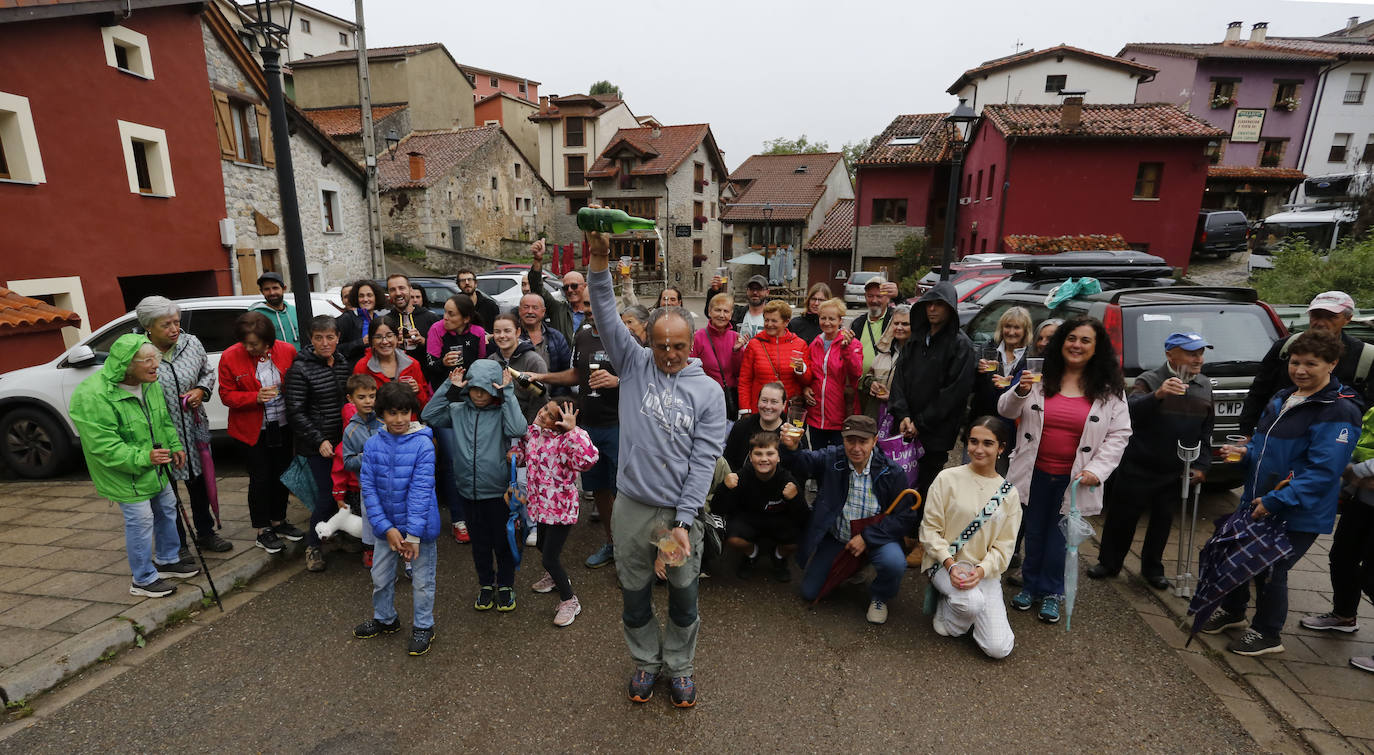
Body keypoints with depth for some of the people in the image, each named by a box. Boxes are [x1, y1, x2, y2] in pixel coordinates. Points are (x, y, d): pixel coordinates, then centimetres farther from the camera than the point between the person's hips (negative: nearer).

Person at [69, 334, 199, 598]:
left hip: (155, 468, 8)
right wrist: (143, 457, -31)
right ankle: (143, 580, 18)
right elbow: (103, 446, -26)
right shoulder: (93, 396, -27)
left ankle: (167, 560, 39)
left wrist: (175, 446, 7)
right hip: (125, 475, -8)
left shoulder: (150, 383, -2)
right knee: (140, 520, 0)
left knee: (166, 509, 19)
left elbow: (164, 420, 13)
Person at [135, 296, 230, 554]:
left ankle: (205, 533, 37)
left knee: (200, 483, 18)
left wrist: (201, 391, -9)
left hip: (194, 429, 4)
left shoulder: (191, 344, -3)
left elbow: (208, 373, 13)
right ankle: (177, 545, 29)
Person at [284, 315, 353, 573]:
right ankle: (312, 546, 16)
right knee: (327, 493, -5)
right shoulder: (301, 368, -8)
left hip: (344, 440, 5)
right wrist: (319, 440, -15)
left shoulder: (344, 364, 8)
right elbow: (295, 412, -9)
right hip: (318, 444, -5)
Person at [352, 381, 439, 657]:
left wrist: (413, 534, -20)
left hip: (420, 524, -4)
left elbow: (421, 490, -19)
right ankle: (384, 618, 45)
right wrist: (387, 528, -14)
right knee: (380, 576, 20)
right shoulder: (372, 444, -6)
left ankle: (423, 626, 31)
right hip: (387, 524, 4)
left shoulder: (422, 443, -17)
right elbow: (368, 487, -7)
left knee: (422, 580, 10)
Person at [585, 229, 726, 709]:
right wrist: (599, 265, -27)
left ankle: (680, 665, 41)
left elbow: (704, 461, -8)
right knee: (635, 594, 17)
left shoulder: (708, 391, -5)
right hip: (632, 507, 1)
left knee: (684, 597, 15)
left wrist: (682, 521, -13)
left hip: (681, 510, -1)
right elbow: (607, 318, -13)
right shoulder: (634, 364, 0)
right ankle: (646, 661, 42)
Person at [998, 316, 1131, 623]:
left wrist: (1097, 469, -12)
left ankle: (1050, 593, 28)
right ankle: (1029, 586, 31)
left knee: (1060, 536, 10)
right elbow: (1006, 411, 0)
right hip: (1036, 473, 1)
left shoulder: (1110, 389, -1)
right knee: (1034, 532, 14)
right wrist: (1020, 392, -21)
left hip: (1074, 479, -1)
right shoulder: (1041, 378, -1)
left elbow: (1119, 434, 0)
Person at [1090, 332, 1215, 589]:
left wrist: (1201, 465, 9)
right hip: (1138, 468, -5)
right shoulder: (1150, 380, -12)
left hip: (1175, 472, 5)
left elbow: (1206, 431, 16)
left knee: (1162, 520, 15)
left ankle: (1152, 567, 33)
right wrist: (1157, 395, -50)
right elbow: (1131, 410, -32)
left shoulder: (1204, 386, 8)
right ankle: (1109, 562, 22)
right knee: (1122, 517, 5)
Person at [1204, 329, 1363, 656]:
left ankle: (1266, 634, 26)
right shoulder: (1282, 398, 8)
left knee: (1270, 571, 4)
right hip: (1256, 502, 7)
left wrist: (1275, 500, -27)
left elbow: (1323, 471, -23)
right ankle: (1232, 611, 40)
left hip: (1297, 514, -7)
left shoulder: (1339, 412, -17)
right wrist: (1247, 451, -1)